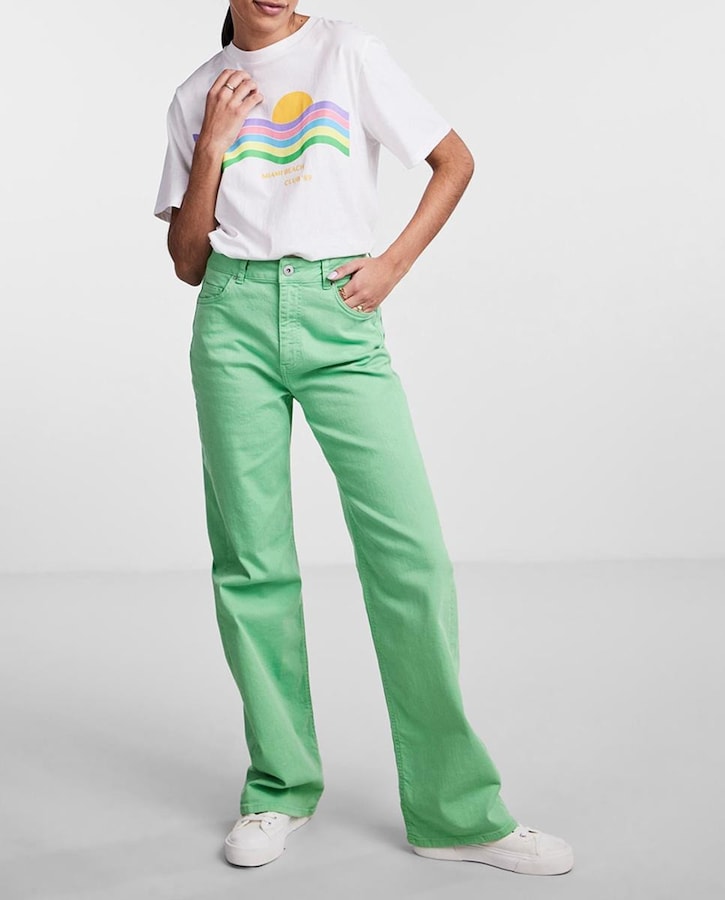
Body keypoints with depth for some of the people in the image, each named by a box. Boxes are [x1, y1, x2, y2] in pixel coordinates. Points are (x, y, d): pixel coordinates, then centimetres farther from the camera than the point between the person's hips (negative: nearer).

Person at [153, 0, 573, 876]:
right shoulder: (197, 97, 15)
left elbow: (456, 160, 10)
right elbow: (188, 262, 12)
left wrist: (395, 262, -1)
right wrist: (211, 149, 0)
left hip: (338, 314, -2)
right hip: (234, 318, 2)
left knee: (409, 549, -10)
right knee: (250, 558, 1)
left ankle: (456, 809, -1)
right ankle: (278, 787, 15)